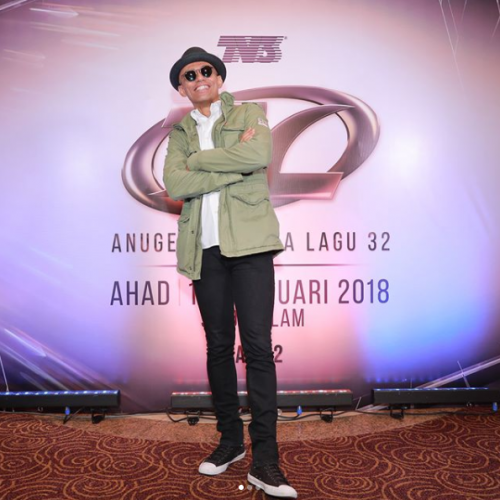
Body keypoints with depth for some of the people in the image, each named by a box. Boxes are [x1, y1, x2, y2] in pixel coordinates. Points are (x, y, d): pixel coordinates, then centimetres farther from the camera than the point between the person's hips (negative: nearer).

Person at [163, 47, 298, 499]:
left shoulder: (249, 114, 12)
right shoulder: (179, 132, 17)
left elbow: (259, 155, -10)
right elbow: (175, 184, -2)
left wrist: (198, 159, -3)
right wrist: (235, 165, -8)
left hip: (248, 241, -3)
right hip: (205, 248, 3)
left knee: (257, 344, -8)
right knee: (218, 345, 9)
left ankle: (265, 458, -2)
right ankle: (230, 439, 23)